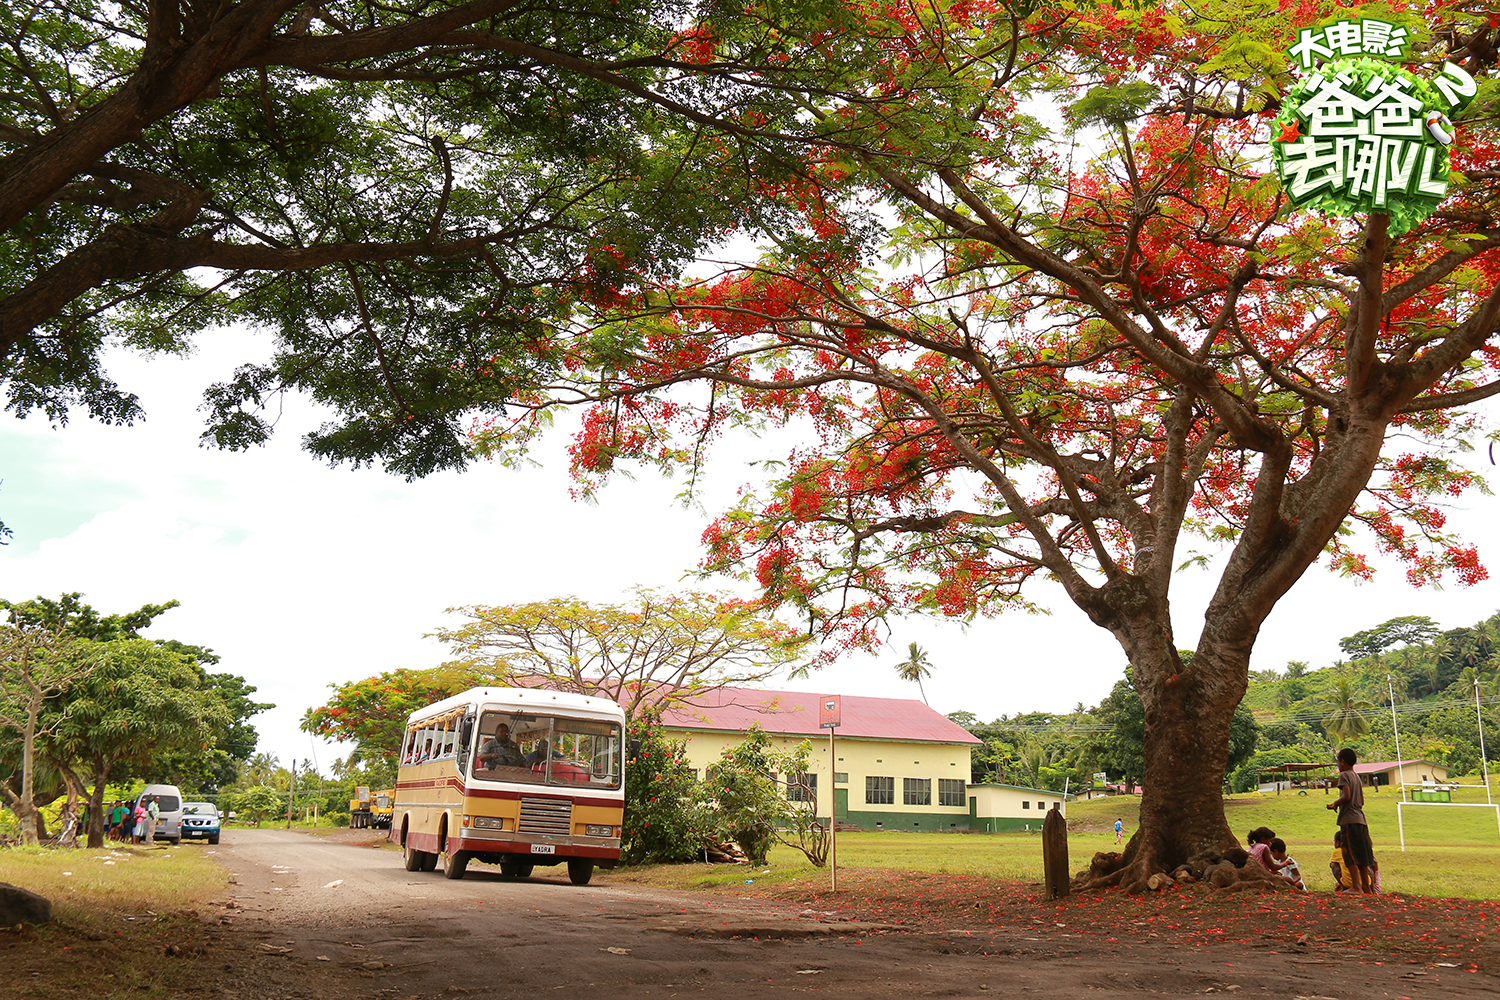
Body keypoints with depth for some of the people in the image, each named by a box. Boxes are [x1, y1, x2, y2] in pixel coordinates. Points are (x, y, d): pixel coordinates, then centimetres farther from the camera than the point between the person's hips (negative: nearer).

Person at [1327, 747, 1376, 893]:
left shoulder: (1344, 775, -5)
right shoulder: (1357, 777, 19)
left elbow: (1347, 796, -18)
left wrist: (1335, 803, -3)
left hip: (1349, 819, -8)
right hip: (1361, 818, 8)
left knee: (1351, 855, -10)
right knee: (1362, 855, 10)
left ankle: (1357, 885, -17)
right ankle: (1367, 887, 12)